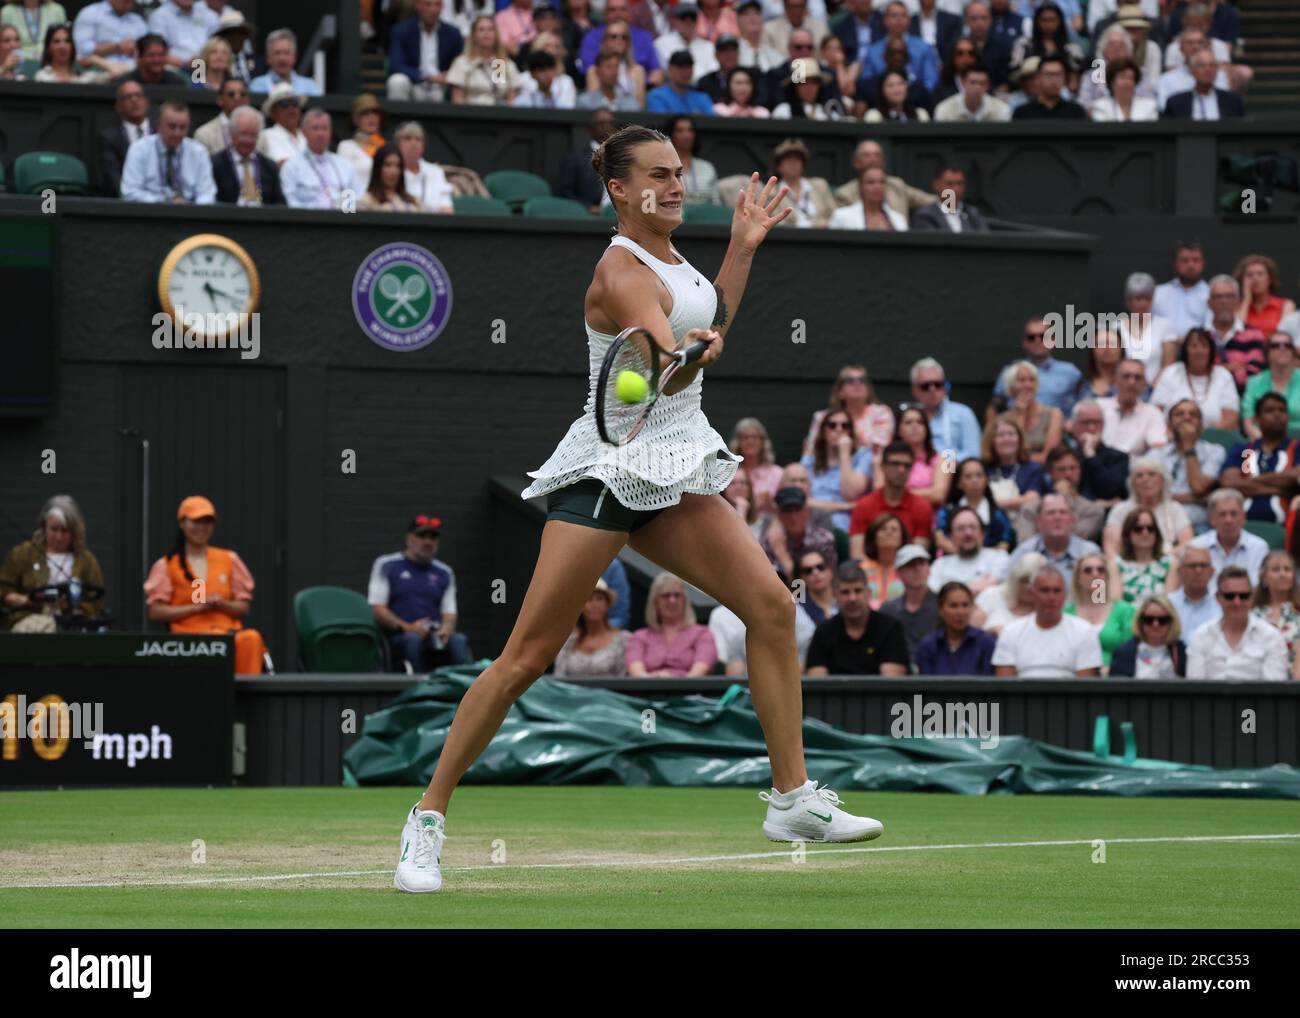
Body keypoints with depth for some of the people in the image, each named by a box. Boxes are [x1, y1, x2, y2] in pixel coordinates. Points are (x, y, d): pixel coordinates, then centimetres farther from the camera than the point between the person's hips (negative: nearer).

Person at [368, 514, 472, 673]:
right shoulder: (386, 565, 11)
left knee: (459, 640, -30)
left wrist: (446, 628, -11)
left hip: (435, 637, 3)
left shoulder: (444, 572, 21)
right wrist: (407, 627, -14)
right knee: (413, 640, -38)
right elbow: (376, 609, 2)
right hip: (397, 637, -3)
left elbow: (450, 612, 15)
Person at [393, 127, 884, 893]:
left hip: (674, 473, 8)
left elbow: (711, 326, 31)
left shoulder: (670, 255, 11)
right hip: (607, 474, -8)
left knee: (772, 605, -6)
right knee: (529, 655, -9)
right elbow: (666, 372, -31)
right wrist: (694, 353, -53)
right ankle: (430, 815, 0)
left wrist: (743, 248, 25)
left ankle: (792, 800, -1)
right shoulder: (622, 271, -15)